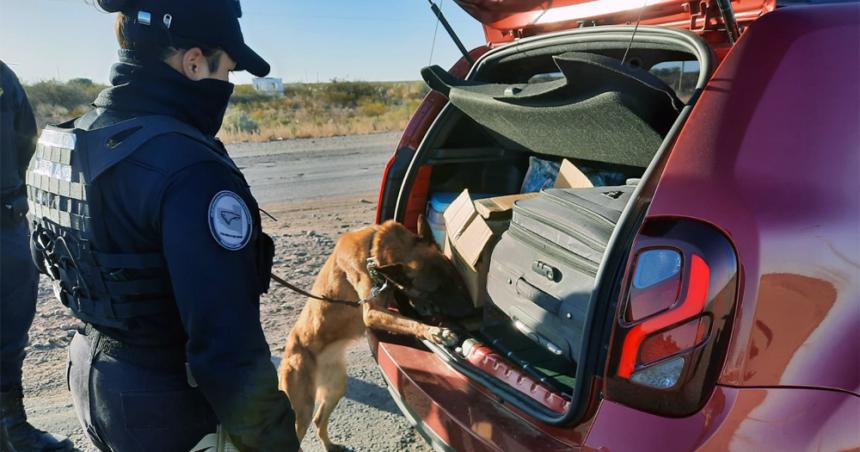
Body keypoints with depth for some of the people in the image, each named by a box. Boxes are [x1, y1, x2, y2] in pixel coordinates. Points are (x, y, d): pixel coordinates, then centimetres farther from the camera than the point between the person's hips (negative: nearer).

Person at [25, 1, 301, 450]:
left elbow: (49, 255, 14)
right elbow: (228, 343, -30)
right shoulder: (188, 168, -29)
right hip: (170, 403, -8)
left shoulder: (71, 140, 0)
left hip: (92, 373, 8)